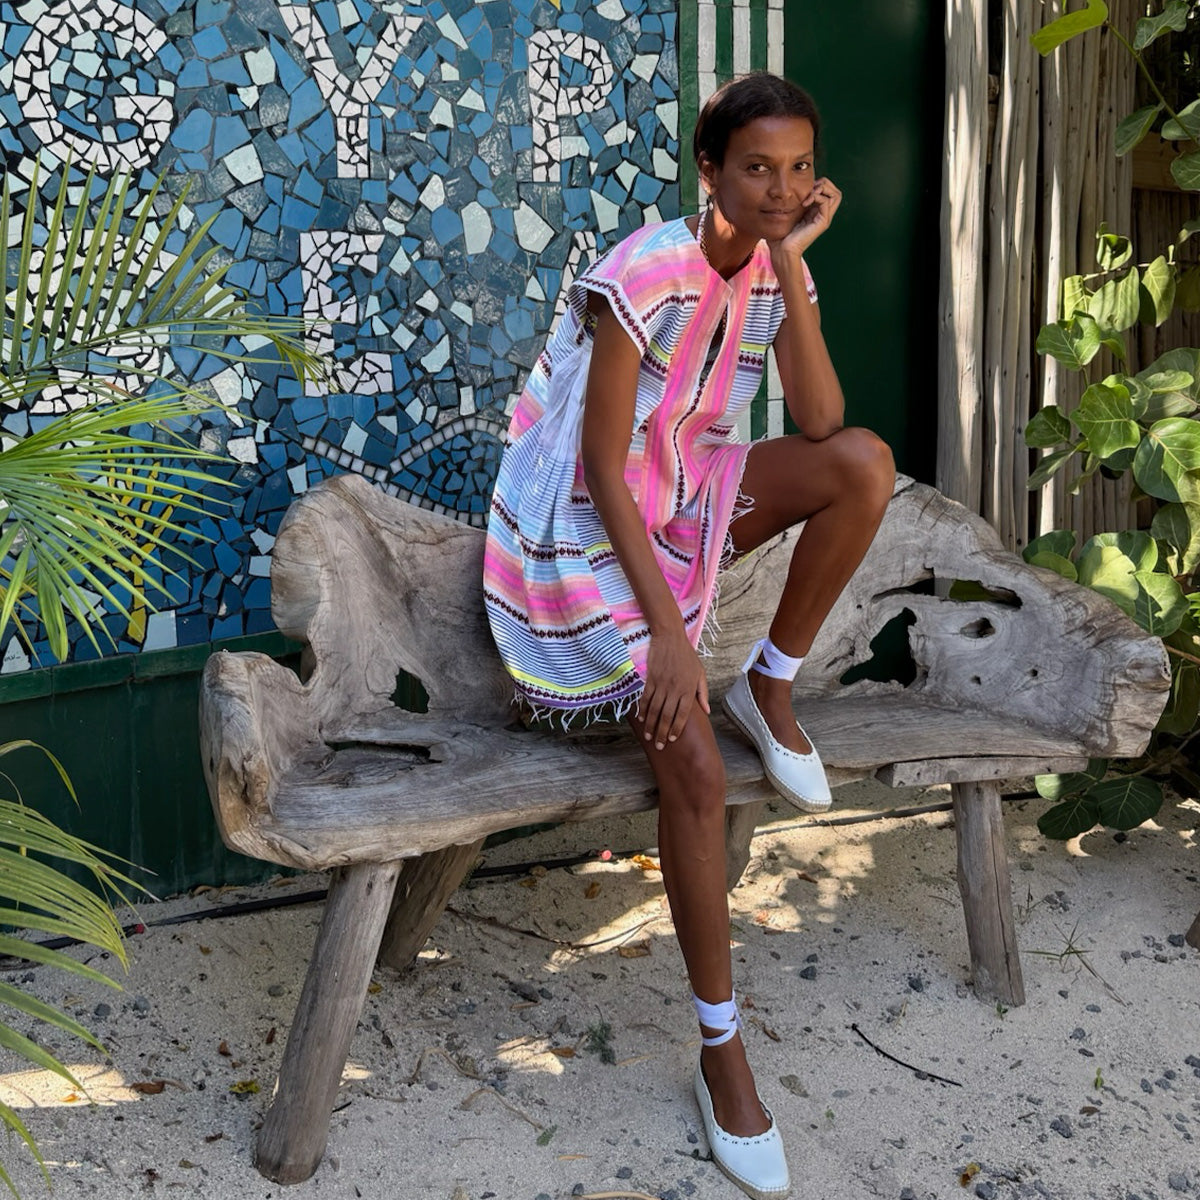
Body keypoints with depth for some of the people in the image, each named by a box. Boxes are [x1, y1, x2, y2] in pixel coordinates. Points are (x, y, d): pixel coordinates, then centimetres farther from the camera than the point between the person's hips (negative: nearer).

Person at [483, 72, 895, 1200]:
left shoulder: (775, 274, 0)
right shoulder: (645, 273, -22)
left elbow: (821, 425, -12)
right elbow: (604, 468, -23)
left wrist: (794, 265, -18)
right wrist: (668, 633, -29)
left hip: (688, 505, 7)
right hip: (587, 531, -7)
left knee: (865, 463, -19)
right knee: (695, 769, -22)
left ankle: (771, 685, -1)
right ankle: (721, 1051, -6)